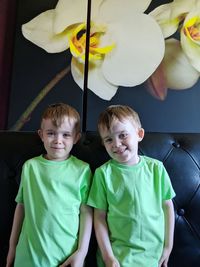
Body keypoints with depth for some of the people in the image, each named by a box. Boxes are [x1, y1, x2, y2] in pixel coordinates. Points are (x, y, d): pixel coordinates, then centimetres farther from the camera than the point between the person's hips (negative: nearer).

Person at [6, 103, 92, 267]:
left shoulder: (82, 169, -10)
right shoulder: (30, 166, -2)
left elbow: (86, 212, -7)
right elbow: (21, 206, 5)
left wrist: (82, 252, -7)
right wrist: (12, 246, 11)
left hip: (67, 254, -2)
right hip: (29, 254, 2)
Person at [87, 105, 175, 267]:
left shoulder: (156, 168, -9)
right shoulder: (103, 173, -13)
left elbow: (167, 207, 0)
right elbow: (100, 217, -8)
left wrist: (168, 246, 3)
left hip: (154, 252, 2)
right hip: (118, 254, -2)